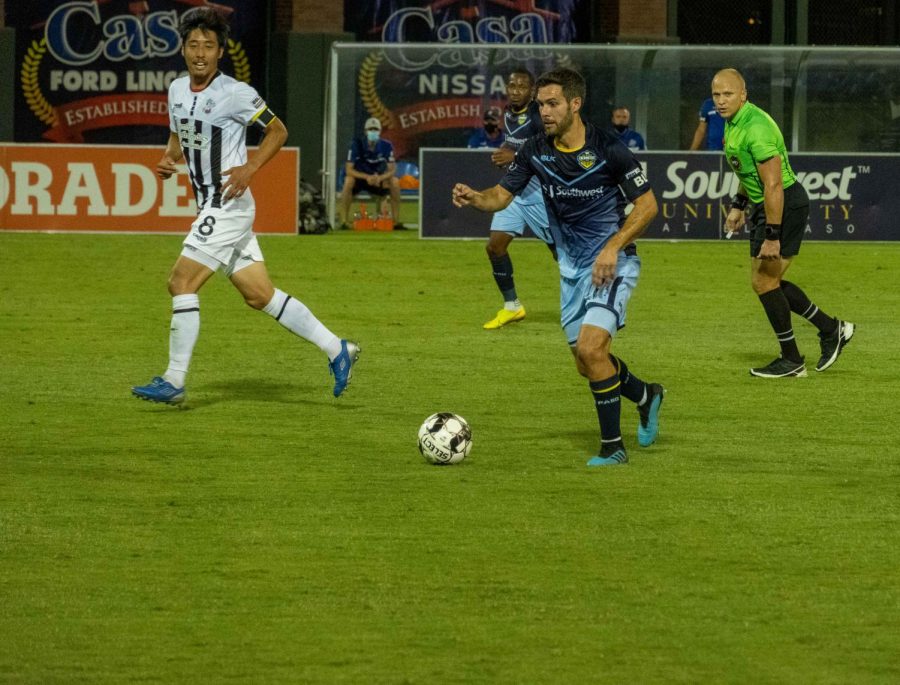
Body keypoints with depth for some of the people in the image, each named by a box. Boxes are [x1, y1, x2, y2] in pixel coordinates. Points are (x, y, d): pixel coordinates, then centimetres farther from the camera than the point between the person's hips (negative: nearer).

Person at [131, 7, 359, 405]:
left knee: (181, 282, -12)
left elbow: (277, 130, -4)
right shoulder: (177, 90, 9)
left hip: (229, 205, -8)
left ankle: (174, 382, -6)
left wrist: (249, 168, -16)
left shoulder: (235, 93, -13)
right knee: (259, 295, 9)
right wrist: (168, 160, 3)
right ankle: (336, 349, 18)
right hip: (209, 207, 8)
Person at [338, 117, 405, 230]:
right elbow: (348, 170, -23)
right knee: (349, 180, -36)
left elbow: (391, 170, -12)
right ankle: (343, 222, -33)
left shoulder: (386, 146, -11)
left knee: (395, 182, -22)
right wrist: (367, 177, -38)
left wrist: (380, 177, -34)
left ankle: (396, 222, -13)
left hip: (378, 179, 3)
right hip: (359, 177, -3)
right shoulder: (357, 145, -19)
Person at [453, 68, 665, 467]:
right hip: (571, 267, 6)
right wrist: (474, 198, -22)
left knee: (590, 348, -20)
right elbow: (502, 195, 0)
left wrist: (614, 246, -21)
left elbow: (647, 205, -10)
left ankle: (612, 446, -7)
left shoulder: (608, 149, -17)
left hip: (611, 263, -6)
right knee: (587, 364, 10)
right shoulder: (536, 151, -2)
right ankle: (646, 396, 40)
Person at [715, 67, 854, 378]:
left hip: (785, 205, -10)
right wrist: (738, 206, 23)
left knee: (763, 281, -5)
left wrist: (772, 237, -26)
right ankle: (832, 330, 24)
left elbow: (773, 185, -27)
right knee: (768, 281, 14)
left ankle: (791, 360, 7)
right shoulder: (734, 122, 7)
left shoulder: (756, 128, -25)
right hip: (763, 206, 10)